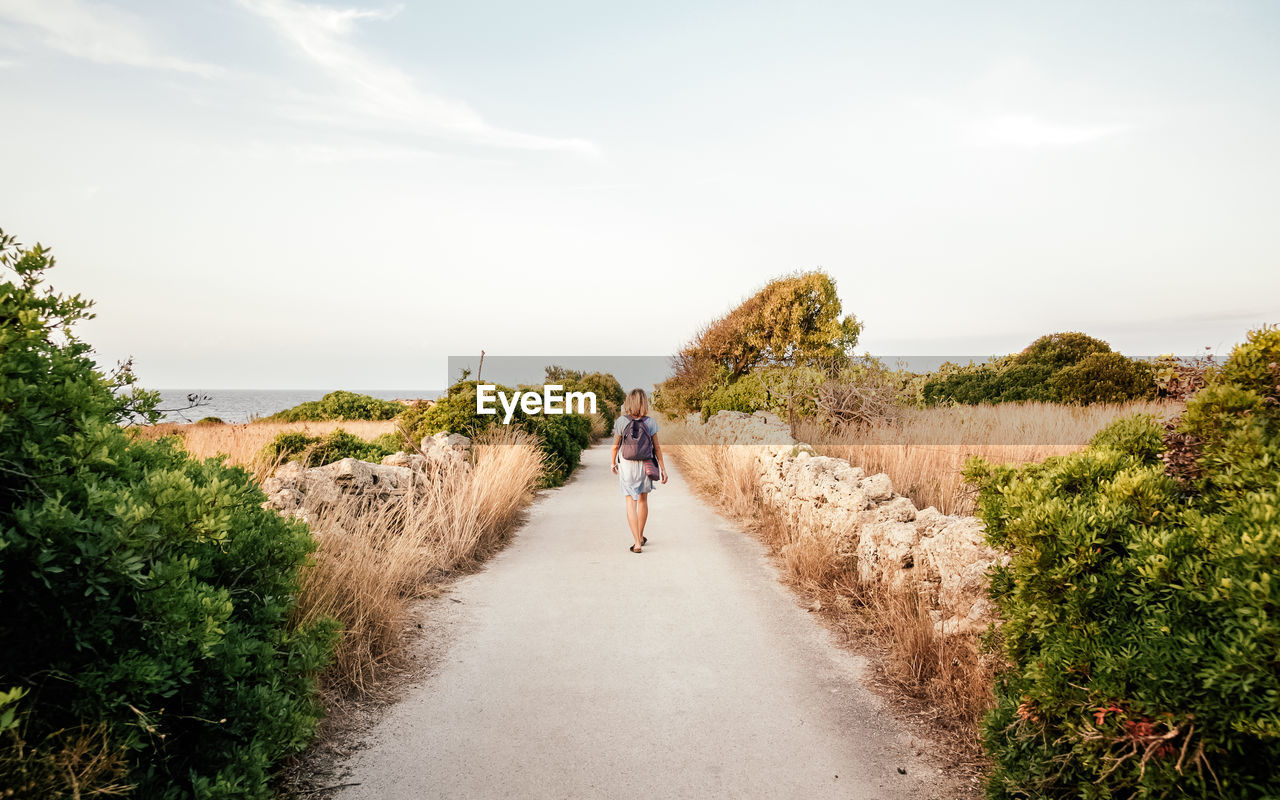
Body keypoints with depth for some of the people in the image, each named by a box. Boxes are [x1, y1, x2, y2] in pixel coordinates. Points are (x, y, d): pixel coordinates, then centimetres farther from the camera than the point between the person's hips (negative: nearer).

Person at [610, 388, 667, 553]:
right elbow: (657, 448, -5)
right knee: (643, 500, 19)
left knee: (631, 502, 1)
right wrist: (663, 469, 3)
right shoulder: (650, 422, -8)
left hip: (627, 465, -2)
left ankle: (637, 543, -6)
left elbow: (616, 446, -2)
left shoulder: (621, 421, -10)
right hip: (645, 465, 2)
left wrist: (613, 463, 15)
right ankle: (640, 536, 33)